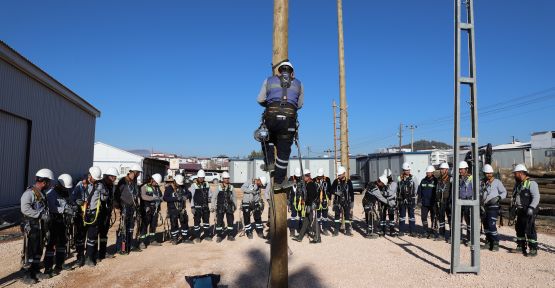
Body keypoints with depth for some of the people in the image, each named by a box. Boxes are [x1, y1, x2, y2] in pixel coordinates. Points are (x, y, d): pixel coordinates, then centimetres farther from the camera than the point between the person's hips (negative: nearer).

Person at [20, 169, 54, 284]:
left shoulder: (42, 193, 12)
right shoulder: (29, 193, -16)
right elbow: (25, 209, -28)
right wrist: (41, 215, -29)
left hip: (40, 226, 9)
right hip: (31, 227, -9)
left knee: (38, 250, 16)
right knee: (29, 251, 0)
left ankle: (35, 271, 28)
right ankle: (26, 275, 10)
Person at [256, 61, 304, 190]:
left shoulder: (269, 80, 17)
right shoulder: (299, 84, 20)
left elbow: (260, 100, 16)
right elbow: (300, 104, 24)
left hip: (271, 117, 0)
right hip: (289, 119, 0)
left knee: (267, 139, 31)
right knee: (283, 150, 9)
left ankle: (270, 163, 18)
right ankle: (278, 181, 16)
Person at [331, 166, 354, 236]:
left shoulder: (348, 181, 1)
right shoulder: (336, 181, 0)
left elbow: (351, 192, 4)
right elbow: (332, 190, 4)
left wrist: (352, 201, 1)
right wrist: (336, 192, -17)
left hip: (347, 201, 0)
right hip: (338, 201, 0)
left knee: (347, 215, 4)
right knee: (337, 215, 2)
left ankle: (347, 231, 13)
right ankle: (336, 230, 9)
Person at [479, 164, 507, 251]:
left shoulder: (497, 182, -2)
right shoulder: (481, 183, 10)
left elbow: (504, 192, -1)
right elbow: (479, 194, 13)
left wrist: (498, 198, -18)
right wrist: (480, 204, 3)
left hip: (493, 206, -5)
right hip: (483, 207, 5)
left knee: (492, 225, -12)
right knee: (486, 225, 10)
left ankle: (495, 244, -2)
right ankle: (488, 242, 22)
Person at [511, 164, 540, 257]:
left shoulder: (531, 183, -13)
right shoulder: (518, 184, 13)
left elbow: (536, 197, -20)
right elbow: (514, 196, 24)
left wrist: (531, 208, -29)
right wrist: (513, 206, 18)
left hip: (529, 211, -9)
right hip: (520, 211, 9)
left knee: (530, 230, -6)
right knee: (519, 228, 14)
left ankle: (533, 250, 2)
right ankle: (521, 247, 26)